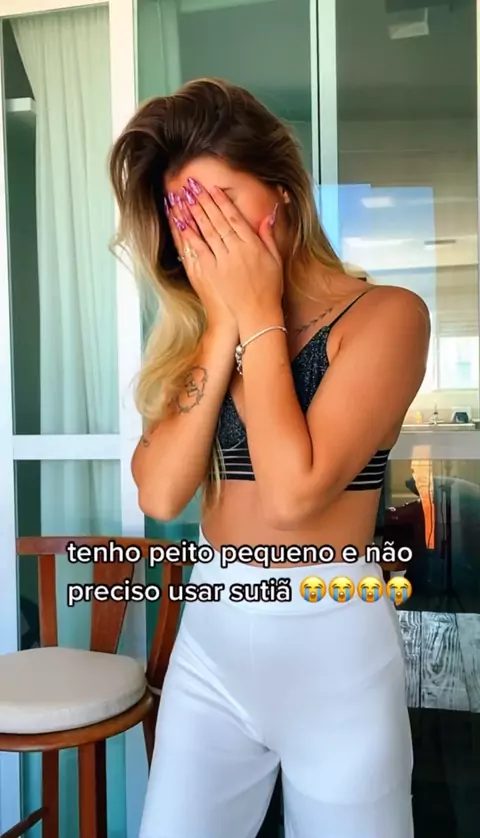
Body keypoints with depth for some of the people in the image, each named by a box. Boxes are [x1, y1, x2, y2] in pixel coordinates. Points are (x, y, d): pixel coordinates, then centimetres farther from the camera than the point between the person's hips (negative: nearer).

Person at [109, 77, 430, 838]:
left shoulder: (385, 314, -10)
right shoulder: (198, 330, 6)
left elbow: (294, 492, -22)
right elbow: (160, 493, -8)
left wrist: (258, 317, -15)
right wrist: (223, 324, -11)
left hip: (332, 640, -4)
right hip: (210, 633, 5)